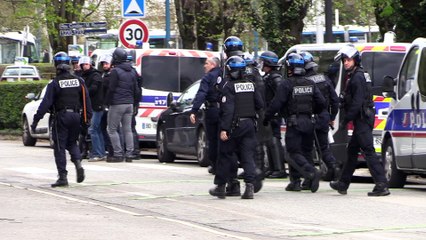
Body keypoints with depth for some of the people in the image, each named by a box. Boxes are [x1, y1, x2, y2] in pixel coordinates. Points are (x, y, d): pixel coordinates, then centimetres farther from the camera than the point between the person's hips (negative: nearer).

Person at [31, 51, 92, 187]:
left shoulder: (55, 84, -8)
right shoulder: (79, 81, 5)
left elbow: (46, 103, -12)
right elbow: (86, 100, 7)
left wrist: (36, 119, -11)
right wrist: (88, 117, 13)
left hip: (61, 117, -4)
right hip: (75, 116, 4)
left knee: (59, 147, 2)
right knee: (72, 142, 21)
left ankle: (63, 176, -2)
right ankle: (78, 163, -5)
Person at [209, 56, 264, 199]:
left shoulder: (229, 87, -12)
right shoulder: (250, 85, 6)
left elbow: (228, 109, -18)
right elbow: (260, 104, 10)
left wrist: (224, 129, -19)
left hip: (235, 124, -5)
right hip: (249, 123, 5)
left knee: (225, 155, 8)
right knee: (248, 156, 3)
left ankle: (220, 186, 16)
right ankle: (250, 187, -10)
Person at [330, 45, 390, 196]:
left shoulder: (357, 78, -15)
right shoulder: (353, 76, 17)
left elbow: (357, 103, -21)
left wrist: (345, 121, -17)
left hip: (362, 120, -11)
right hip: (361, 121, 11)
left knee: (369, 151, -13)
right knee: (352, 150, 19)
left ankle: (382, 185, -17)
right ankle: (343, 184, 29)